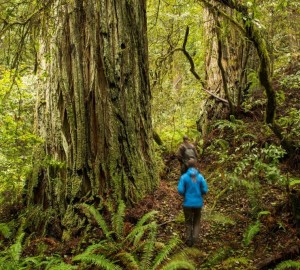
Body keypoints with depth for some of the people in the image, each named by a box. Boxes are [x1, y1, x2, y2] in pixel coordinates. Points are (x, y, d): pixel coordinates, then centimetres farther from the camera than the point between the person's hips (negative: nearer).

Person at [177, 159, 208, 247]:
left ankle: (189, 240, 20)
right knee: (196, 221, 19)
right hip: (198, 203, 1)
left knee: (188, 222, 17)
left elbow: (180, 190, -15)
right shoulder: (200, 176, -6)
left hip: (188, 203, -1)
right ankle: (194, 237, -1)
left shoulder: (184, 177, -10)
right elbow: (205, 190, -7)